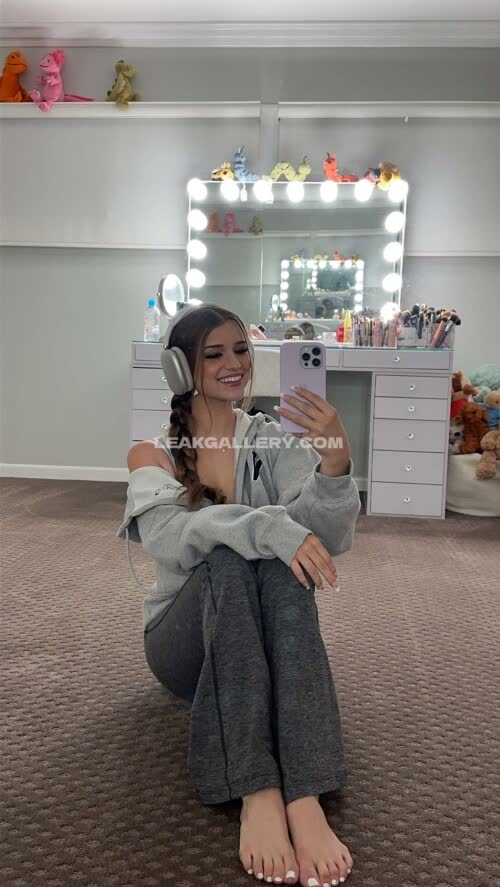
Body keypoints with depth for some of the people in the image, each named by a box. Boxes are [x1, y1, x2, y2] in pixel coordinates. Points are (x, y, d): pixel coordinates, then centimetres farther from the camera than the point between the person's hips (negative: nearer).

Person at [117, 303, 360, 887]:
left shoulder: (276, 442, 3)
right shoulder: (152, 455, 0)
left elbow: (328, 541, -11)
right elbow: (165, 538, -22)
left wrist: (335, 464, -30)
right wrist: (266, 525, -37)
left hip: (267, 640, 1)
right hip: (186, 638, -1)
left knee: (283, 565, -32)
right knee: (228, 557, -32)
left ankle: (305, 798, -40)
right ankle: (257, 793, -37)